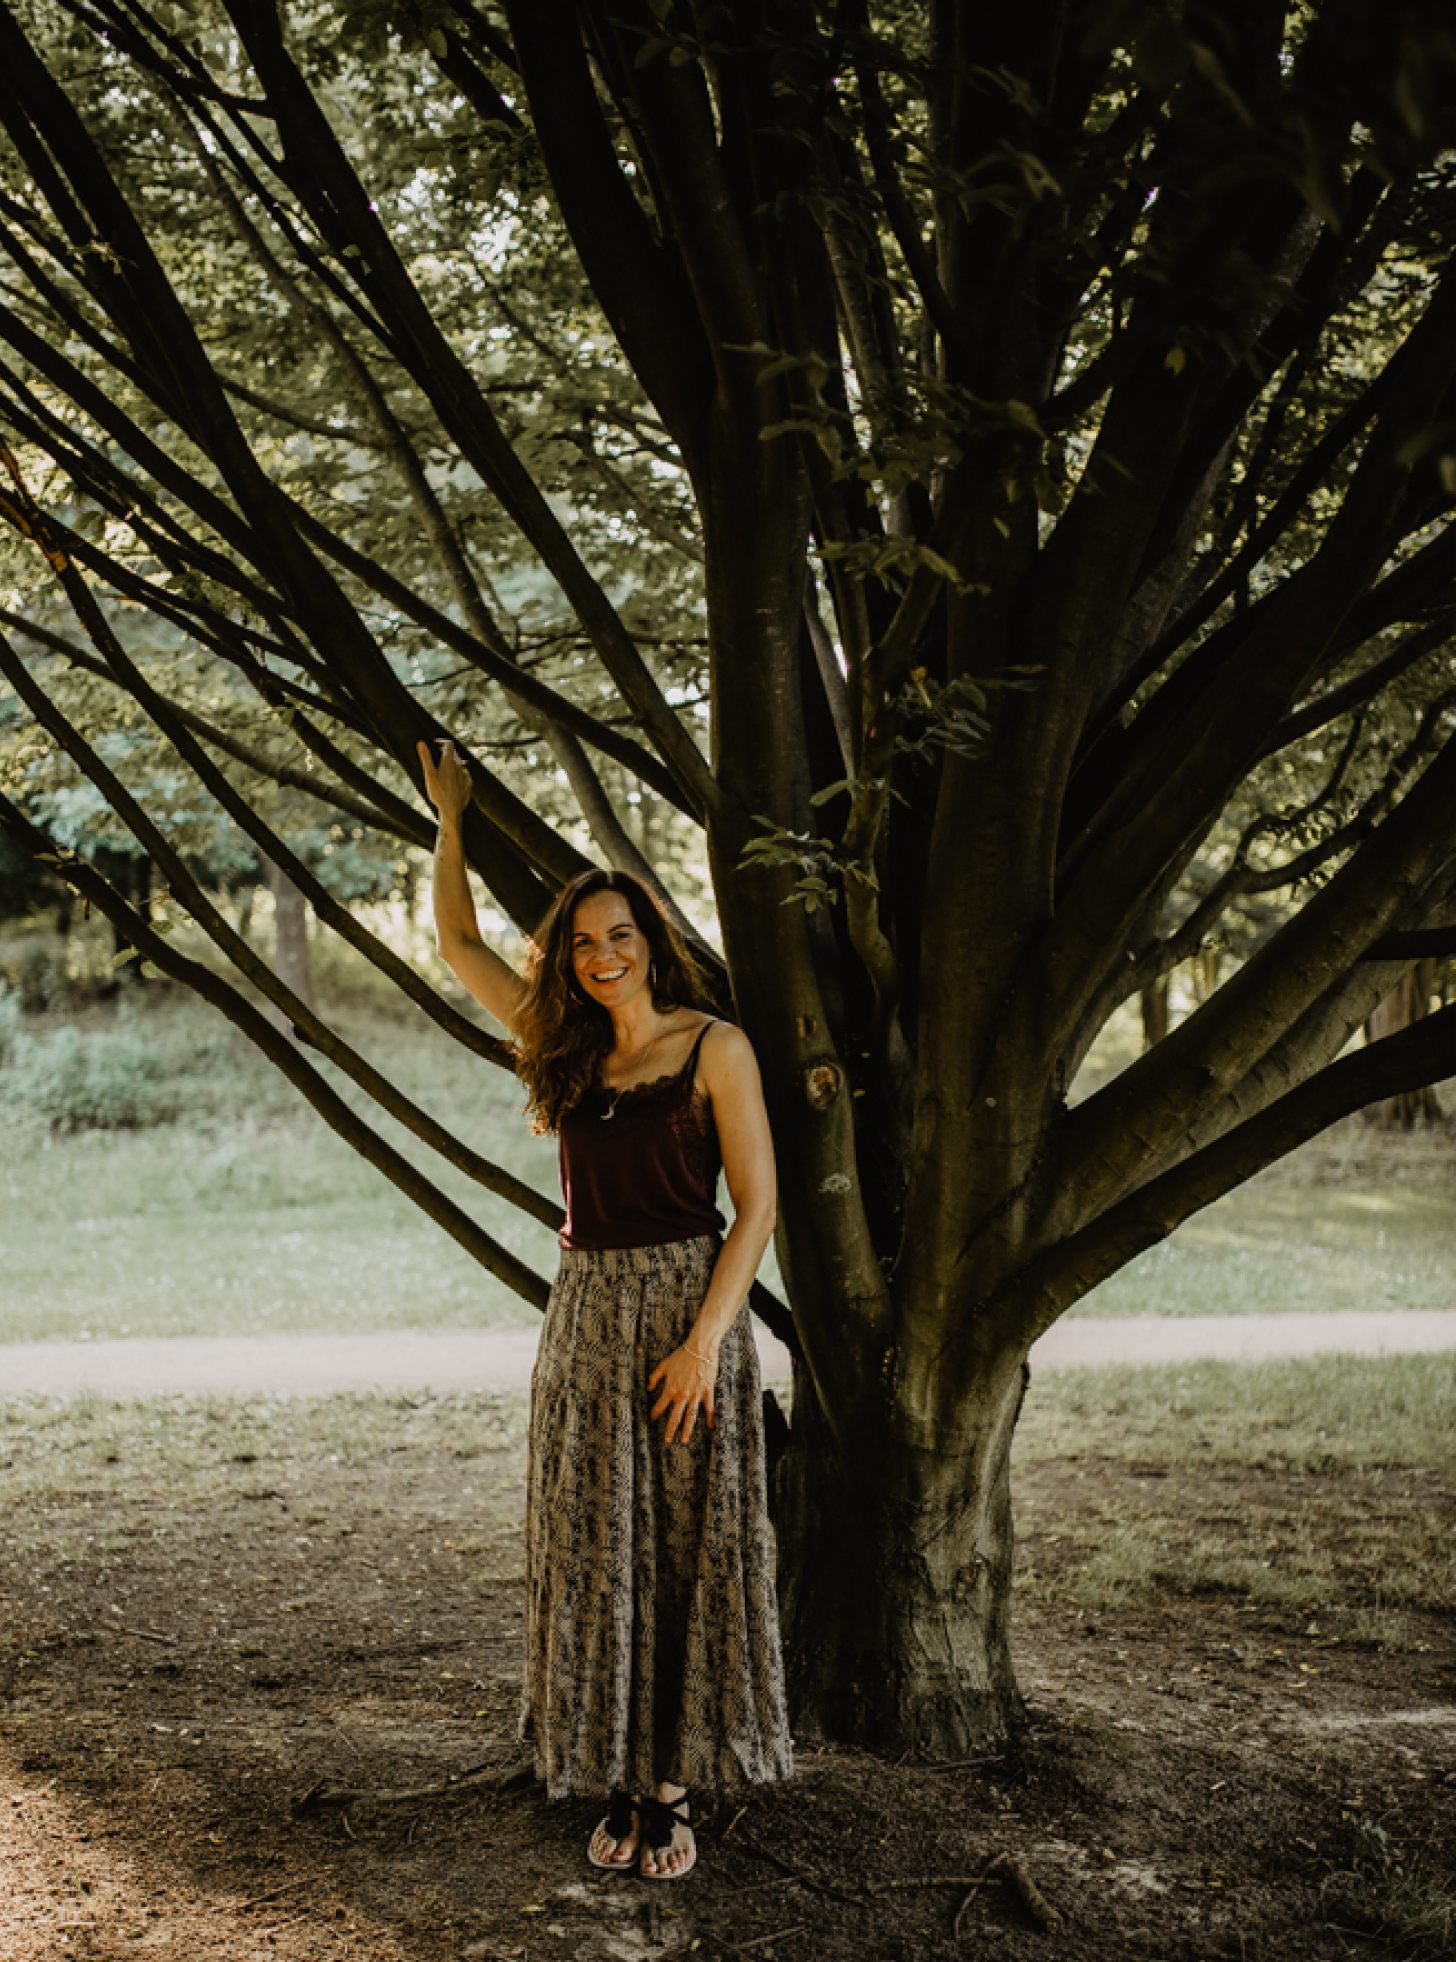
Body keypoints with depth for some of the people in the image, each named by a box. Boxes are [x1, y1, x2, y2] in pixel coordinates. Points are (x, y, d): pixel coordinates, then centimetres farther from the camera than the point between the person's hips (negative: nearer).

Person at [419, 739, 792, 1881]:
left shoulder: (714, 1048, -5)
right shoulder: (567, 1047, 9)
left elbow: (757, 1209, -8)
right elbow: (459, 944, 20)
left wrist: (704, 1341, -16)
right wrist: (450, 819, 19)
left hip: (687, 1312, -5)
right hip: (586, 1316, 5)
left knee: (684, 1551, 2)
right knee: (596, 1552, 6)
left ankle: (672, 1789, 10)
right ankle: (619, 1785, 16)